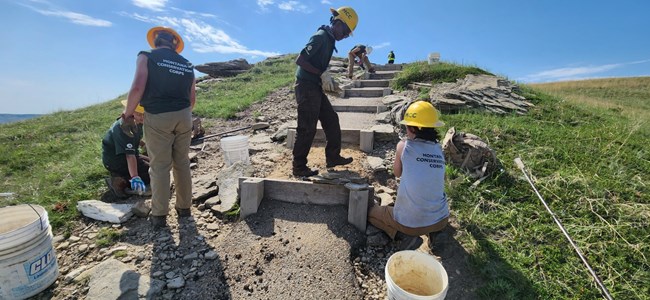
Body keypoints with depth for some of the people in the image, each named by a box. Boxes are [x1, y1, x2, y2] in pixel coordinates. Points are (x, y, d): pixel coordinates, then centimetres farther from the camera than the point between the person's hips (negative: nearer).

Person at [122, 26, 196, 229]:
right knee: (182, 163, 11)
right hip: (184, 117, 4)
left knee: (159, 166, 3)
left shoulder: (147, 56, 2)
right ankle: (184, 208, 21)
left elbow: (138, 88, -11)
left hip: (158, 117, -3)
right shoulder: (187, 64, 14)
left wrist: (128, 113, 3)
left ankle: (159, 216, 12)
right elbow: (192, 99, 12)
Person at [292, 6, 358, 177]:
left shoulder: (329, 39, 16)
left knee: (331, 120, 11)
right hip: (306, 87, -10)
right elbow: (300, 60, -19)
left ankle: (333, 157, 20)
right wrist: (322, 74, -17)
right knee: (307, 129, -6)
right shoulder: (321, 37, -13)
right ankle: (299, 168, 5)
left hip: (315, 87, 10)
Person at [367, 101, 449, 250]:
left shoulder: (404, 145, -14)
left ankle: (406, 235, 1)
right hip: (441, 219, 5)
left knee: (371, 212, 20)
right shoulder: (438, 149, -2)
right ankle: (433, 231, 14)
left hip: (409, 221, -5)